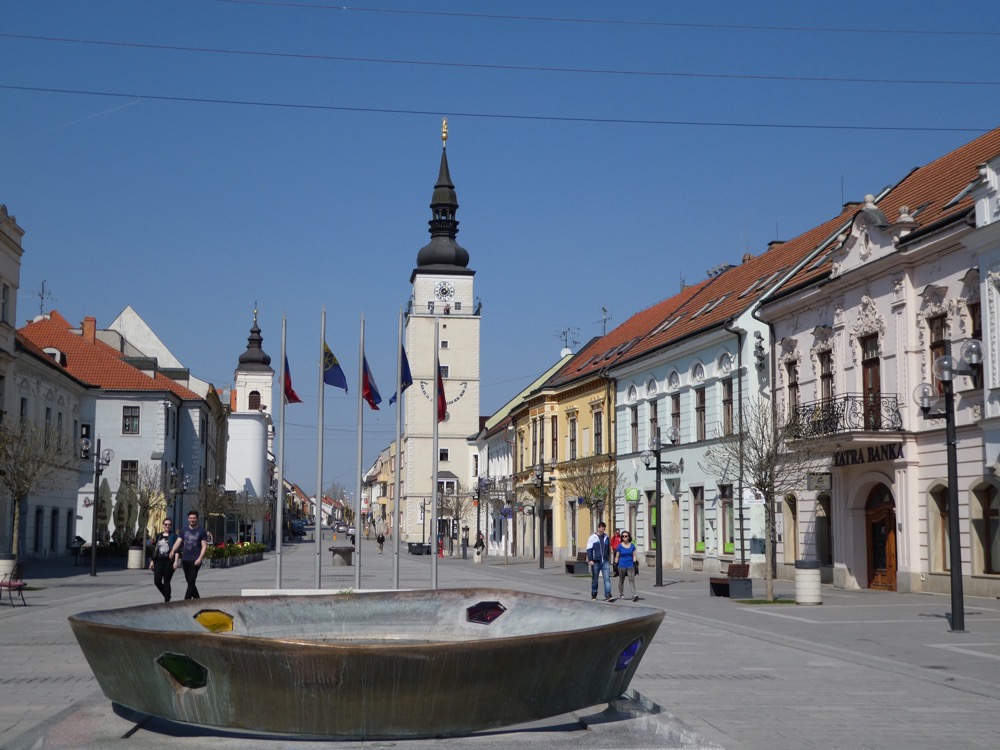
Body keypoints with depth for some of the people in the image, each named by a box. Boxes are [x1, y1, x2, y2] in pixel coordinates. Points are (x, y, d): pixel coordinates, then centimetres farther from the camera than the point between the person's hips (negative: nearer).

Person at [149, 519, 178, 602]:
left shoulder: (174, 536, 1)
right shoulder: (159, 536, 14)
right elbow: (154, 549, 17)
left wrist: (175, 561, -15)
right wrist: (152, 561, 13)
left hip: (169, 561, -4)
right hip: (159, 561, 4)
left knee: (166, 582, -2)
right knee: (157, 581, -4)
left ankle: (166, 601, 6)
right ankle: (167, 595, 21)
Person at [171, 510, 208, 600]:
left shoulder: (201, 531, 1)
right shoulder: (184, 531, 13)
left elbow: (204, 546, -3)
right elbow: (178, 542, 4)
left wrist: (200, 558, -15)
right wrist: (173, 551, -16)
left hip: (195, 561, -5)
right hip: (185, 559, 5)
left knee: (191, 581, -10)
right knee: (189, 582, 11)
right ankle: (197, 599, 23)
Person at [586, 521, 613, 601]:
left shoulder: (606, 537, 11)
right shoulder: (592, 538, -2)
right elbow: (589, 549, -7)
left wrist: (609, 558, 23)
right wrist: (590, 559, -18)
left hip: (605, 562, 3)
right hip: (596, 562, -3)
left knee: (607, 578, -9)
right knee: (594, 579, 8)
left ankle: (608, 595, -15)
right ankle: (593, 595, 21)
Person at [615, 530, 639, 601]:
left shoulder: (632, 546, 6)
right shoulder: (620, 546, 1)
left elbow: (634, 556, 10)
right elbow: (617, 557, 4)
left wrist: (635, 564, 4)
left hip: (630, 566, 0)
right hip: (622, 566, 0)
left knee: (632, 580, -12)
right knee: (621, 581, 10)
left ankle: (634, 596, -19)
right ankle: (621, 595, 25)